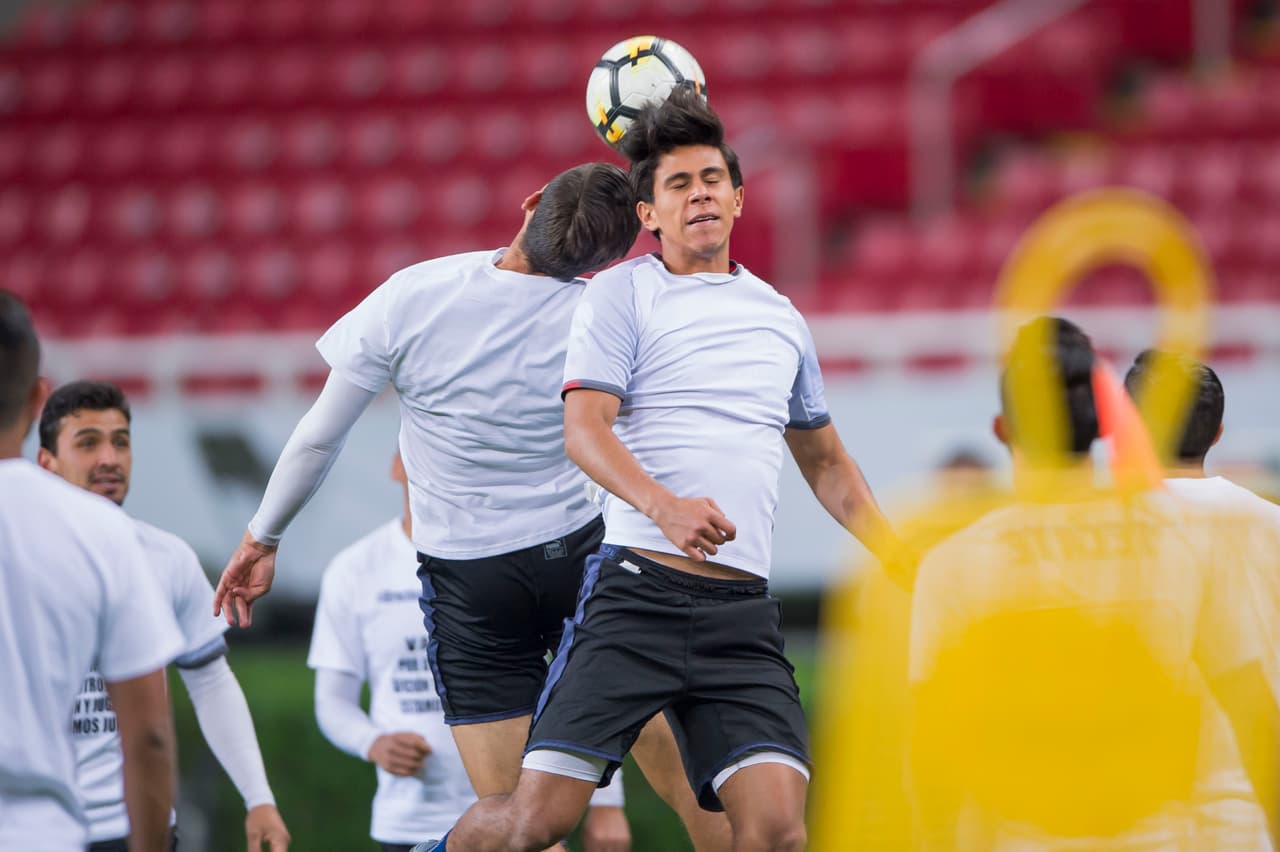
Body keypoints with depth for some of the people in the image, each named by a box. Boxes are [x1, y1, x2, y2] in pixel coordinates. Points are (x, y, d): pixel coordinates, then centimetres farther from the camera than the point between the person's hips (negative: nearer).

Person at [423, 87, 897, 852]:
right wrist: (663, 506, -27)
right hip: (636, 593, -4)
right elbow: (584, 429, -9)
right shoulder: (621, 294, 4)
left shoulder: (779, 319, 20)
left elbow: (826, 462, 33)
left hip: (743, 614, 4)